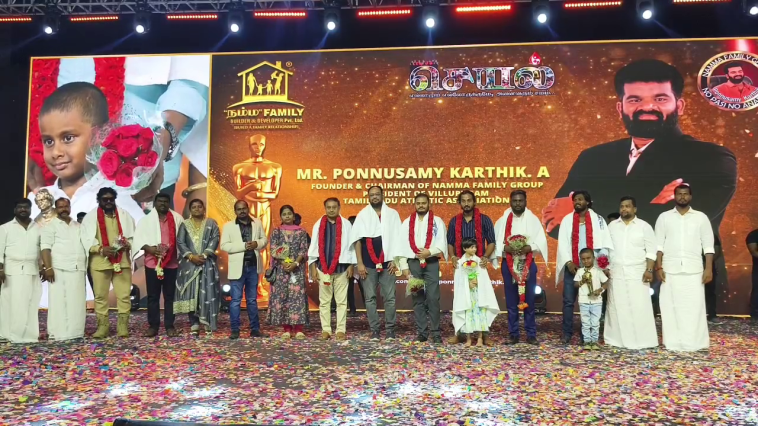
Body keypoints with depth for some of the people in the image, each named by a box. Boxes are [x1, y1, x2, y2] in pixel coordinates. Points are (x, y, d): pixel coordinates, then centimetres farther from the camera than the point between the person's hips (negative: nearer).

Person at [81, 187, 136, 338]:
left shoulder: (124, 215, 10)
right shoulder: (91, 217, 4)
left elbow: (133, 235, 9)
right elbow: (86, 238, -2)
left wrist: (127, 244, -12)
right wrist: (101, 249, -17)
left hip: (122, 260, 1)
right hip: (100, 261, -1)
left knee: (124, 294, 0)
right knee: (101, 295, 3)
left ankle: (123, 326, 6)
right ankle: (102, 326, 10)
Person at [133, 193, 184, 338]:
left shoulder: (177, 218, 6)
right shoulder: (146, 220, 6)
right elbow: (138, 237, -1)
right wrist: (148, 248, -17)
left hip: (171, 263, 0)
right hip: (152, 262, 0)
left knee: (170, 295, 5)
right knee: (153, 296, 4)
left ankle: (169, 326, 10)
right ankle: (153, 325, 12)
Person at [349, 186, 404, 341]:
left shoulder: (392, 214, 6)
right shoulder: (363, 215, 5)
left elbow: (397, 238, 5)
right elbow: (357, 240, 2)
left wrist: (395, 260, -3)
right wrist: (360, 263, -5)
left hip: (387, 262, 0)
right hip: (368, 263, 0)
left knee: (390, 297, 1)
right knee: (370, 298, 3)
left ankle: (390, 329, 10)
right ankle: (374, 330, 10)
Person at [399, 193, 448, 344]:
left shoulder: (437, 221, 6)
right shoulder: (407, 222, 12)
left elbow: (442, 243, -1)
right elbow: (403, 245, 7)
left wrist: (430, 252, -18)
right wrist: (404, 266, 0)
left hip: (431, 263, -2)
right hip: (413, 263, 2)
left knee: (433, 298, -6)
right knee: (417, 298, 5)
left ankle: (436, 332, 1)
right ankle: (421, 331, 12)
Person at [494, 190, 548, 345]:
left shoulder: (533, 219, 5)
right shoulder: (503, 220, 5)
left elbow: (541, 242, -1)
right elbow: (496, 242, 1)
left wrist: (528, 248, -18)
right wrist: (506, 248, -17)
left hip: (528, 264, 0)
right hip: (508, 264, 0)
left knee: (529, 299, 4)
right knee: (511, 300, 4)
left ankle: (531, 334, 12)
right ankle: (513, 334, 12)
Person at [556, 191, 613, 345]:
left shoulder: (598, 219, 6)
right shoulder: (567, 220, 7)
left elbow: (605, 241, 2)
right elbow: (563, 243, 1)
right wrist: (569, 262, -9)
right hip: (571, 266, 1)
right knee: (568, 301, 0)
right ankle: (567, 333, 8)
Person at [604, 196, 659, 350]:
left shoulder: (644, 226, 1)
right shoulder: (612, 226, 9)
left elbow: (651, 251, -2)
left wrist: (649, 270, -10)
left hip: (637, 272, -2)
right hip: (616, 273, 2)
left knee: (639, 307, -4)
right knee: (617, 307, 3)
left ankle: (641, 340, 2)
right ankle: (618, 339, 10)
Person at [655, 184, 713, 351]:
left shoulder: (701, 217, 7)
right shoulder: (664, 217, 7)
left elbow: (708, 245, 5)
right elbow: (659, 245, 5)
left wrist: (709, 268, -3)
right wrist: (659, 267, -4)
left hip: (694, 270, 0)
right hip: (670, 270, 0)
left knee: (694, 307, -1)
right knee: (671, 306, 1)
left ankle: (695, 343, 6)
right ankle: (673, 343, 7)